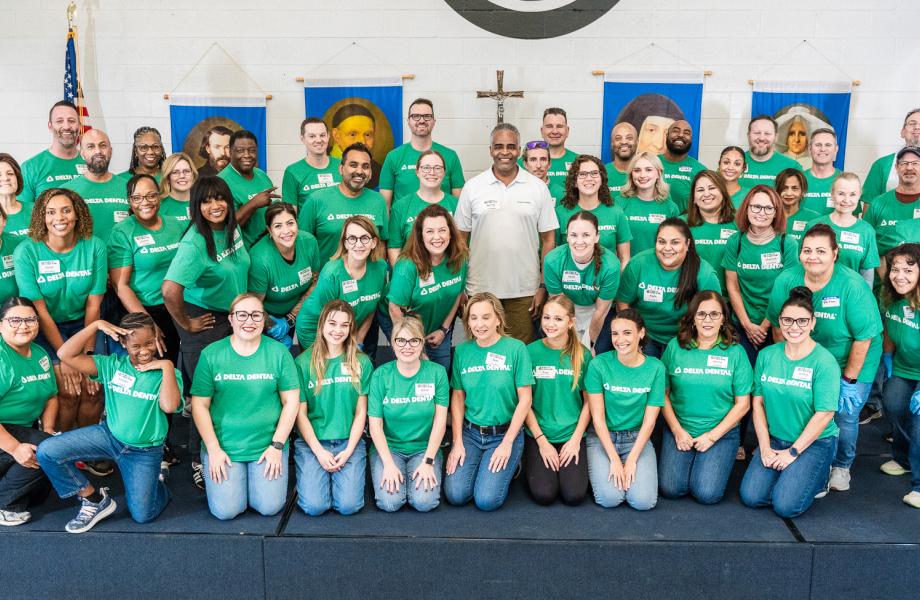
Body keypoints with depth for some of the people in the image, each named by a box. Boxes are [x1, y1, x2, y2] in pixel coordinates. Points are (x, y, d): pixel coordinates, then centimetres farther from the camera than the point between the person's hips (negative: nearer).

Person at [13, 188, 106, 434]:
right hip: (44, 328, -2)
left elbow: (93, 304, -6)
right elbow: (39, 310, -14)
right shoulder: (26, 252, -15)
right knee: (68, 392, -17)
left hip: (82, 323, 2)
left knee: (94, 388, -14)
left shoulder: (94, 246, -9)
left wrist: (87, 352, -11)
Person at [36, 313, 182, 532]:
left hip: (144, 451, -3)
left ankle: (158, 478, 28)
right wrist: (95, 325, -19)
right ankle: (96, 500, 2)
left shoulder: (167, 373, -10)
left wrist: (167, 366, -26)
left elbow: (169, 406, -30)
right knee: (47, 452, -15)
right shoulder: (112, 365, -4)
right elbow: (65, 355, -12)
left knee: (142, 515, -8)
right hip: (109, 434, 3)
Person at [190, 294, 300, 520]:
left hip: (268, 446, 0)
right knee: (226, 510, -9)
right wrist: (213, 449, -7)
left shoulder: (279, 353, -2)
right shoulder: (211, 354, -2)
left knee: (270, 507, -9)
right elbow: (200, 405, -1)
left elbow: (291, 402, 0)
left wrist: (277, 445, -5)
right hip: (223, 446, 0)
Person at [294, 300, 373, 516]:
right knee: (314, 506, -18)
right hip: (312, 441, -1)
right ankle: (308, 477, 15)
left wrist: (349, 451, -8)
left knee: (349, 505, -17)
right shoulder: (303, 362, -1)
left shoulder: (361, 362, 2)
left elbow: (361, 412, 3)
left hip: (349, 441, 1)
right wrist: (319, 451, -10)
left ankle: (340, 473, 14)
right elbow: (300, 414, -1)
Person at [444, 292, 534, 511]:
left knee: (487, 499, -15)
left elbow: (525, 399, -7)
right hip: (469, 432, 3)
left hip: (505, 433, -2)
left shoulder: (516, 348, -8)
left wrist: (507, 443, -10)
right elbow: (457, 397, 5)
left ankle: (509, 463, 15)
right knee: (455, 495, -13)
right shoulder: (462, 351, 1)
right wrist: (457, 442, -3)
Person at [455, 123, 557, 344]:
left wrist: (544, 286, -1)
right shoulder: (472, 187, 3)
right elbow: (460, 239, 5)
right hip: (480, 290, 0)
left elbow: (548, 239, 4)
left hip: (525, 292, 0)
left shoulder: (538, 187, 3)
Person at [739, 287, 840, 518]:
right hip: (774, 439, 4)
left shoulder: (824, 362, -14)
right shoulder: (767, 355, 1)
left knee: (786, 505, -17)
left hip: (814, 442, -4)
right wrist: (765, 447, -4)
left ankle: (817, 477, 13)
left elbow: (824, 414, -15)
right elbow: (758, 402, 3)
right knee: (751, 497, -10)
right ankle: (786, 472, 18)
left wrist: (793, 452, -13)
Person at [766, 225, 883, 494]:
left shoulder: (853, 286, -25)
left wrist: (849, 378, -13)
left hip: (854, 361, -2)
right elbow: (778, 326, -2)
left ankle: (842, 466, 27)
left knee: (845, 415, 0)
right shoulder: (786, 281, -15)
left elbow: (864, 337, -18)